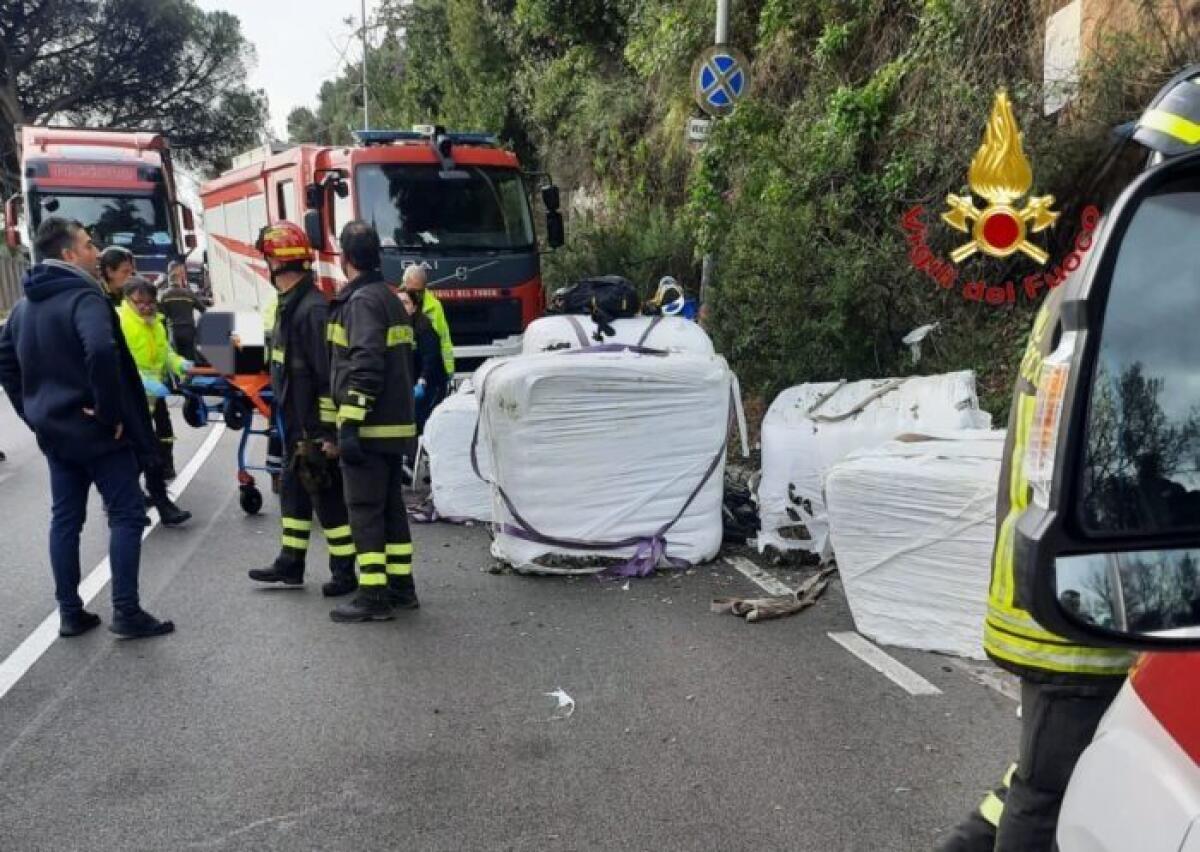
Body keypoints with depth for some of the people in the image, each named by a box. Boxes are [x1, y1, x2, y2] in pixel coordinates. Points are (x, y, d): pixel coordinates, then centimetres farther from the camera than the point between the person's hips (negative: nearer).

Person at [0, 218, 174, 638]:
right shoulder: (84, 296, -17)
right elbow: (101, 352, -34)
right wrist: (110, 411, -25)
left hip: (54, 429, 8)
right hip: (96, 429, -8)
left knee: (65, 518, 13)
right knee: (127, 514, -1)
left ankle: (70, 612, 19)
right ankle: (126, 612, 0)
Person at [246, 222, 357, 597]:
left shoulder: (312, 309, -20)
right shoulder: (288, 305, 12)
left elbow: (329, 376, -23)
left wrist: (330, 432, -23)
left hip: (315, 428, -10)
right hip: (296, 425, 10)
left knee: (328, 496, -1)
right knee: (293, 492, 17)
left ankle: (345, 571, 9)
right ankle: (290, 563, 29)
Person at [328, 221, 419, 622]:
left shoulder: (362, 300, -12)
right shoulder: (389, 297, 17)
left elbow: (365, 368, -22)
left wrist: (350, 425, -23)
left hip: (370, 428, -9)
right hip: (395, 424, 9)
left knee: (365, 511, -4)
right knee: (390, 506, 14)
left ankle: (374, 596, -1)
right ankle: (401, 588, 20)